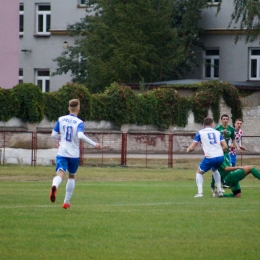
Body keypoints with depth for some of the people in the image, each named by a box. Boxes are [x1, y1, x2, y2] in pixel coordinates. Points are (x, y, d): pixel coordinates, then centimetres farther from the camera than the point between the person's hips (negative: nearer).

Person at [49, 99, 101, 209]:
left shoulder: (61, 119, 3)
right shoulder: (79, 122, -8)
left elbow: (54, 135, 5)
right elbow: (80, 136, -25)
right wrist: (94, 144, -18)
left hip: (61, 153, 1)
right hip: (74, 154, -1)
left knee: (60, 173, -15)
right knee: (71, 176, 21)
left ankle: (54, 186, -52)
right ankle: (66, 202, 25)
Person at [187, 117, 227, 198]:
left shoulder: (200, 133, 7)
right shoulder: (217, 132, 15)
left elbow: (192, 147, 4)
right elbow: (225, 146, 9)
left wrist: (188, 149, 27)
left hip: (210, 157, -4)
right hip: (220, 156, 4)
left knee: (199, 172, 19)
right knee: (214, 170, 35)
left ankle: (200, 192, 2)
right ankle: (219, 191, 27)